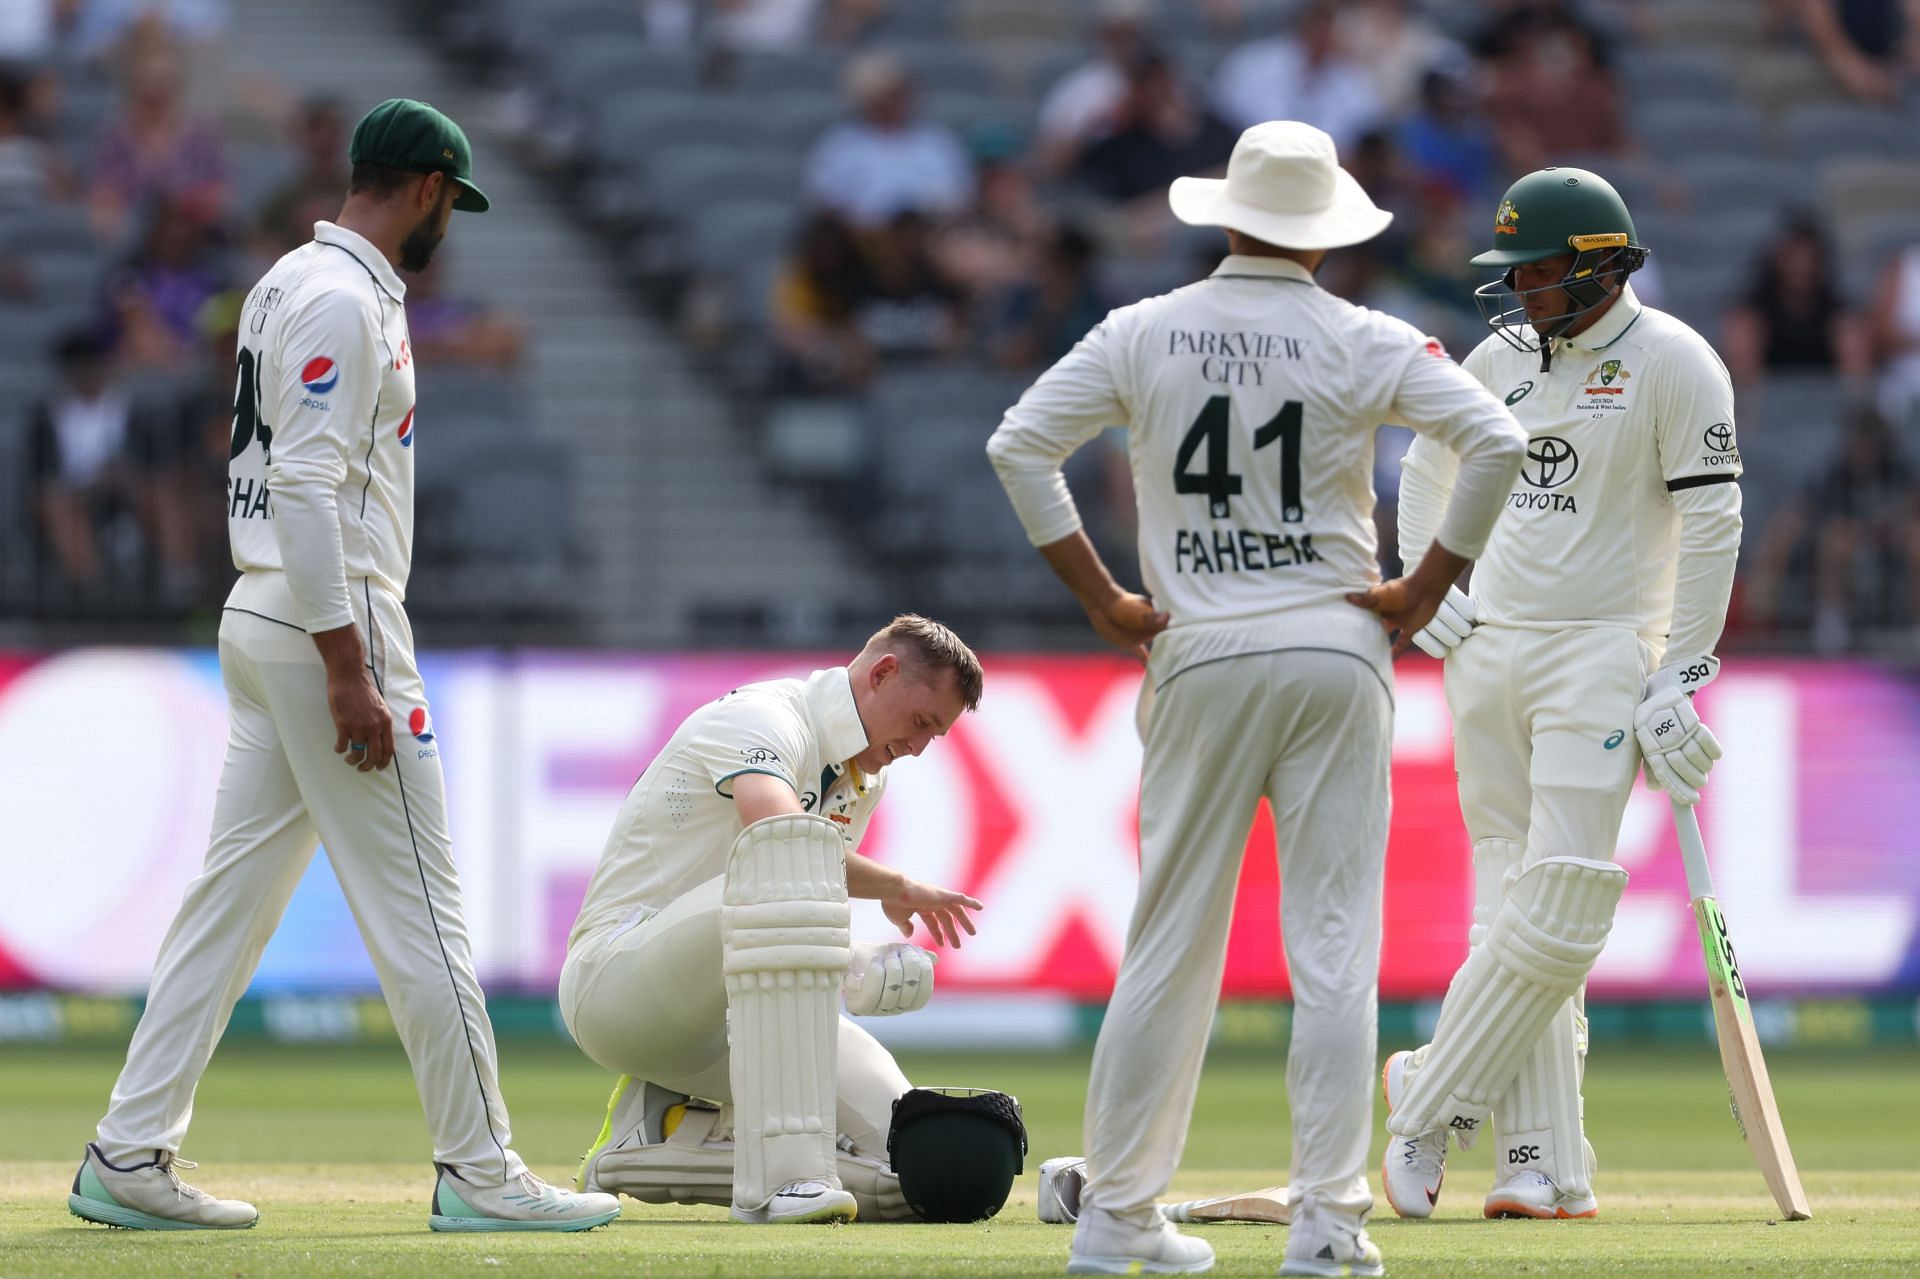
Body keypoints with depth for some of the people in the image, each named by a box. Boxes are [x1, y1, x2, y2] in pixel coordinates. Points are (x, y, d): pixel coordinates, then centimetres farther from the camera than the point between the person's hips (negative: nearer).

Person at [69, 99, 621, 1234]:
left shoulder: (290, 283, 17)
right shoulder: (345, 300, -15)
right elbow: (308, 488, -22)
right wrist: (349, 674, -24)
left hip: (263, 621, 10)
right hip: (330, 618, -10)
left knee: (235, 893, 9)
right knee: (418, 906, -5)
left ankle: (129, 1160, 7)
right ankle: (479, 1172, -1)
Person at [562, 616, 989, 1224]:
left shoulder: (864, 777, 15)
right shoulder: (763, 719, -13)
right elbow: (781, 837, -34)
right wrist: (899, 889, -23)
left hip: (714, 1017, 9)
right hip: (614, 980, -9)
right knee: (788, 869, -37)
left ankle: (665, 1124, 9)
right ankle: (779, 1173, -44)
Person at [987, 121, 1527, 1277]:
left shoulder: (1145, 334, 4)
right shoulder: (1366, 344, -2)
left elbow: (1019, 445, 1)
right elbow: (1497, 442, -10)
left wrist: (1102, 600, 5)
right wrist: (1427, 591, -2)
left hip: (1199, 660, 2)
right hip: (1337, 652, -2)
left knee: (1171, 943, 7)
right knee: (1334, 944, 0)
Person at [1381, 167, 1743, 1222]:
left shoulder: (1671, 362, -7)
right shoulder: (1504, 356, 10)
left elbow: (1712, 522, -10)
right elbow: (1428, 463, 26)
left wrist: (1681, 676, -14)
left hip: (1601, 656, -5)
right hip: (1486, 650, 5)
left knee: (1558, 916, -13)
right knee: (1515, 904, 1)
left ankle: (1429, 1098, -1)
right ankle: (1543, 1169, -1)